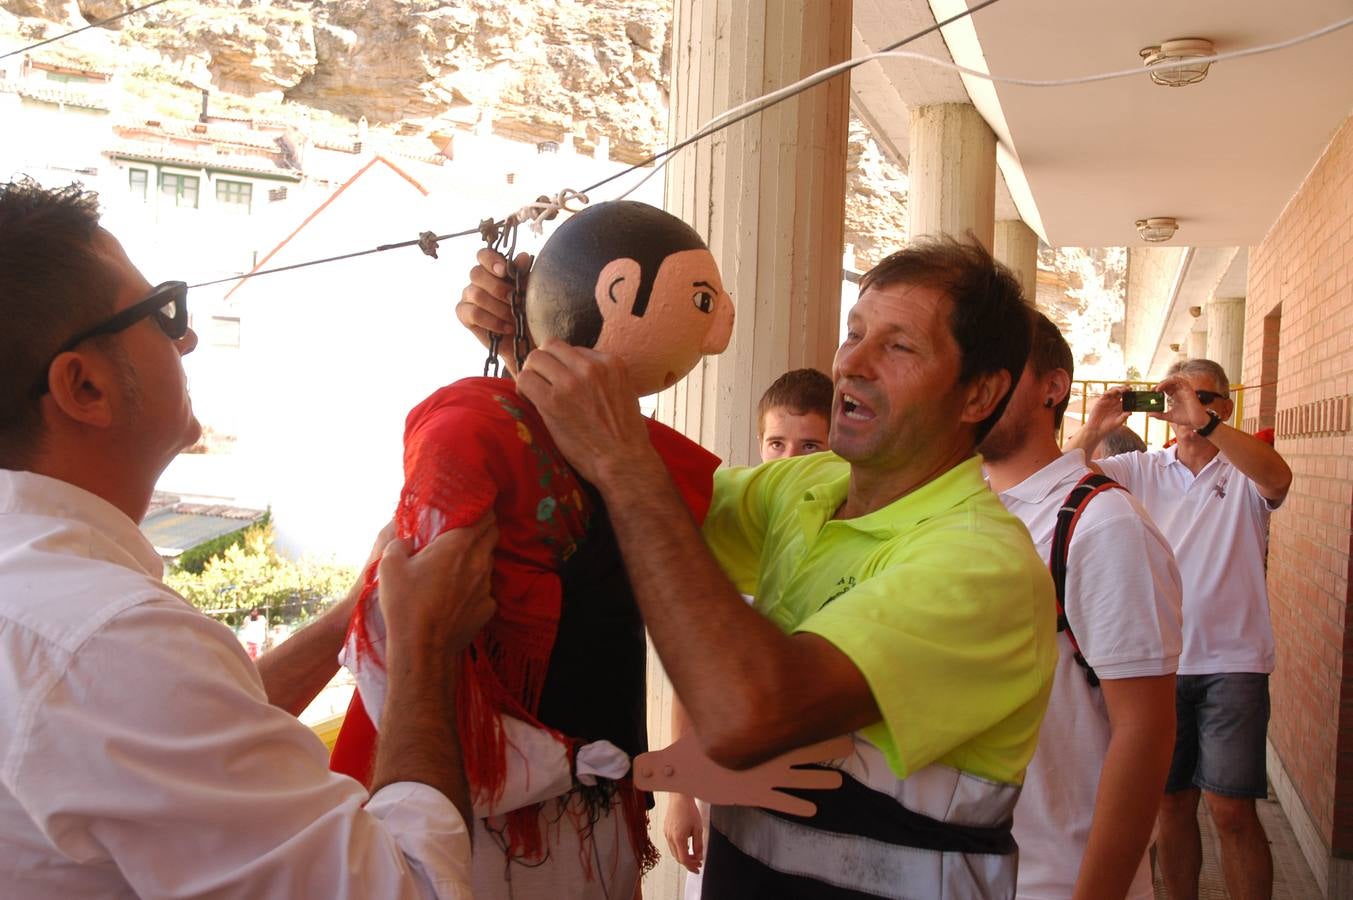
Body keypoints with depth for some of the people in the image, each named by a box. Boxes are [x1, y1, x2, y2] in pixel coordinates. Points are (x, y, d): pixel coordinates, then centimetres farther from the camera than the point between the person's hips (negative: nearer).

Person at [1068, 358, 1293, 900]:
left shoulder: (1243, 474, 1)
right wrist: (1092, 431, -17)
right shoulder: (1142, 471, 6)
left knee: (1231, 810, -5)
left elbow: (1278, 479, -23)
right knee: (1170, 804, 12)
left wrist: (1203, 422, -30)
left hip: (1232, 662, -2)